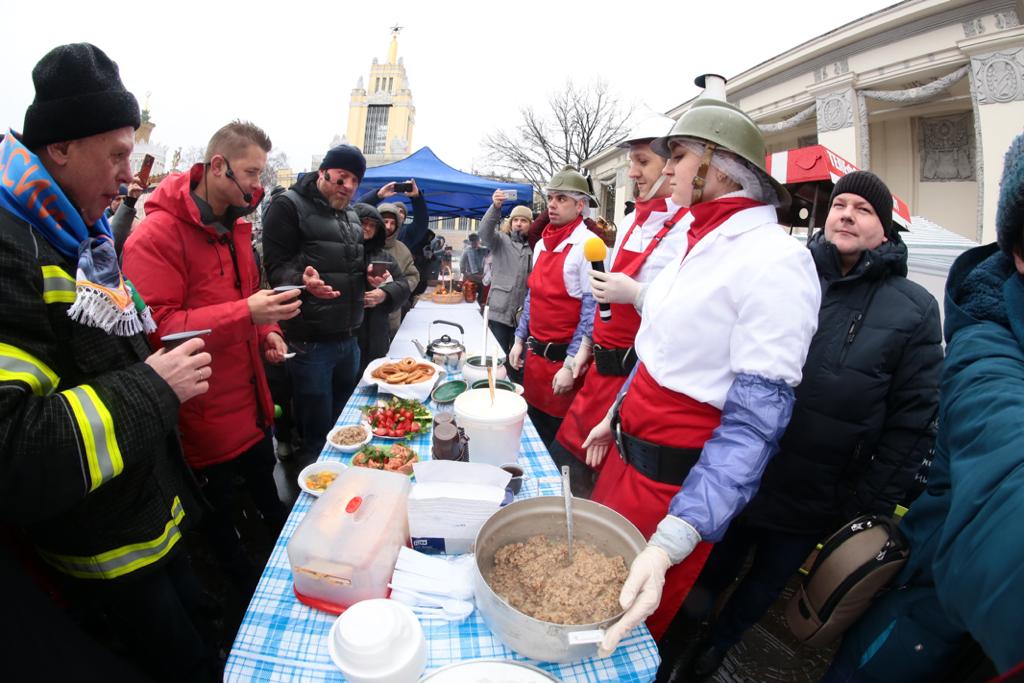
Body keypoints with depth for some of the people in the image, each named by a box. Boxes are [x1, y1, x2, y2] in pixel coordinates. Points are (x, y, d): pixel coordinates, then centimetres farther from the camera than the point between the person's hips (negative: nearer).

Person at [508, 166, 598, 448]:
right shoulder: (541, 245, 10)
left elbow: (591, 310, -18)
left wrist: (570, 366, -19)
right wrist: (520, 340, 14)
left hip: (562, 359, -7)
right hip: (534, 354, 7)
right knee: (534, 430, 20)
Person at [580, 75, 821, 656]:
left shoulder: (774, 260, -20)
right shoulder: (699, 242, 7)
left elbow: (755, 420, -26)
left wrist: (670, 543, -34)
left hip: (679, 482, -8)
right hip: (628, 453, 8)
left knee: (620, 639, 14)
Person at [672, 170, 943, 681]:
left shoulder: (915, 309, -7)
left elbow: (912, 421, -6)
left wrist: (875, 505, -6)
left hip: (814, 503, -1)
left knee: (766, 583, 22)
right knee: (709, 572, 23)